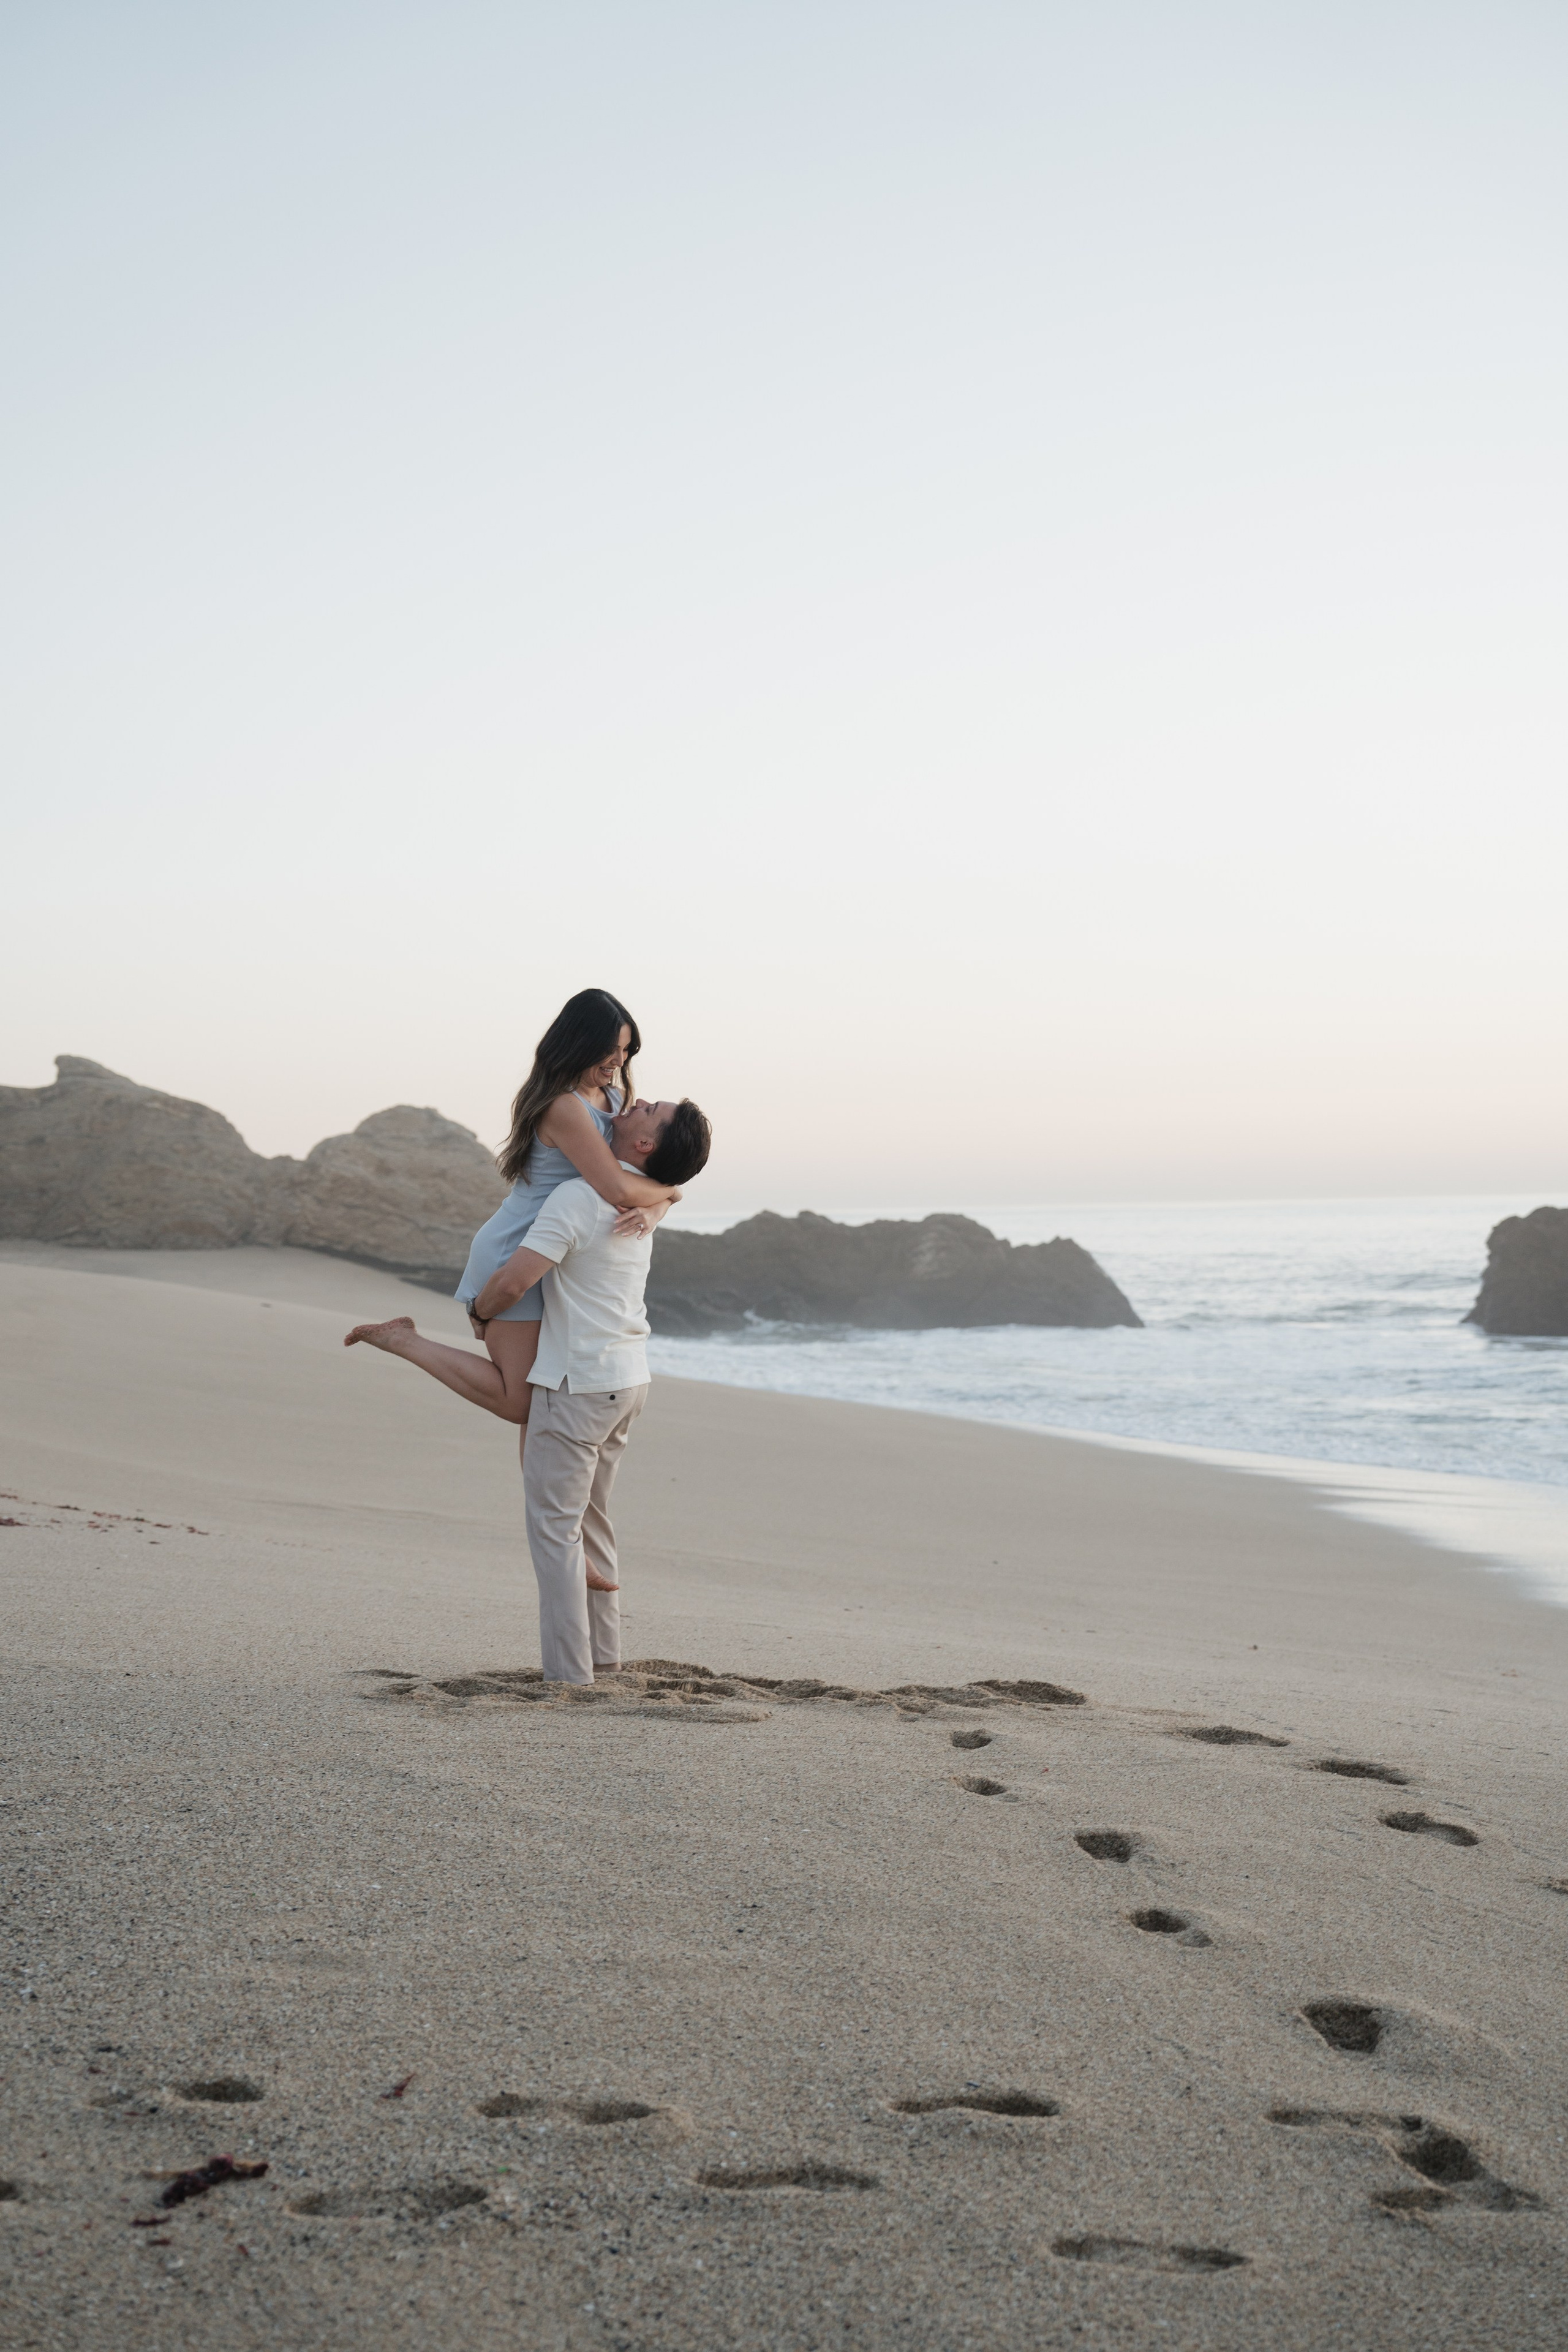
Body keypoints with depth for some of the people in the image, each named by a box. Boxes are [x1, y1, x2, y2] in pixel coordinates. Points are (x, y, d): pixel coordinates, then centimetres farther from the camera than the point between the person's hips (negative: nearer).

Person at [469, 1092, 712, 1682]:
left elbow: (514, 1280, -24)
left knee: (554, 1524, -3)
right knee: (588, 1518, 18)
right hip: (627, 1375, 8)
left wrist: (481, 1311, -4)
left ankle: (568, 1673, -3)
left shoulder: (579, 1197, -20)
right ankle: (602, 1653, 23)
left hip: (578, 1383, -8)